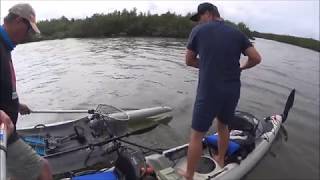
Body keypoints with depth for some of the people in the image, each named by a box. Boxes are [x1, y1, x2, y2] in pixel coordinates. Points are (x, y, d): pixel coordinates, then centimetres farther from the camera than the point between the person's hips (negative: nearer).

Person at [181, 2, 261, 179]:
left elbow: (189, 61, 4)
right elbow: (256, 58, 4)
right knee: (223, 126, 27)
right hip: (232, 92, 5)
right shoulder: (237, 33, 7)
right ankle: (221, 159, 46)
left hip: (208, 92, -4)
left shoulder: (198, 31, -2)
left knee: (197, 135, 8)